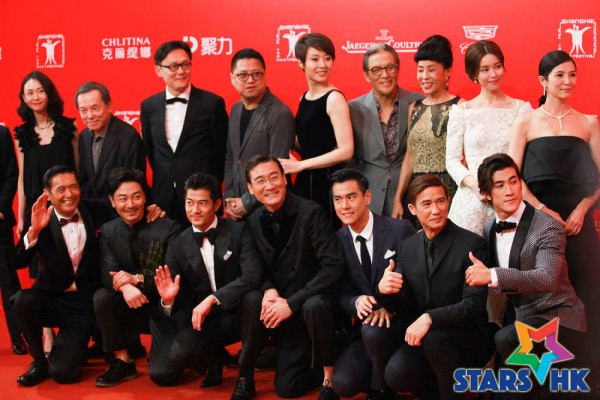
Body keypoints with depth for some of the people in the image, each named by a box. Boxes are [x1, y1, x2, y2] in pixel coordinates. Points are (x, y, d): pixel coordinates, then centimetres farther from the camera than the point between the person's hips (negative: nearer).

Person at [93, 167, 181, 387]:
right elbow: (108, 273, -10)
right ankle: (122, 361, -7)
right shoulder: (109, 231, 1)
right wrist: (124, 286, -34)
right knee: (101, 297, -25)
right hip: (133, 308, 4)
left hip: (164, 309, -4)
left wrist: (138, 279, -27)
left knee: (162, 375, -19)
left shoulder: (167, 228, -12)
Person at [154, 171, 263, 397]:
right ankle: (216, 358, 11)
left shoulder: (239, 231, -7)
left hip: (239, 312, -1)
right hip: (206, 320, 2)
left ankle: (245, 374, -13)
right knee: (177, 355, -27)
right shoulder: (178, 246, 1)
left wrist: (212, 299, -29)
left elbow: (253, 276, -22)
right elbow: (179, 300, 3)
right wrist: (168, 300, -22)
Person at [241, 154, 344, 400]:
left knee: (314, 307, -34)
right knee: (252, 300, -24)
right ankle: (245, 374, -2)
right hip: (281, 308, 4)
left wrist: (292, 302, -22)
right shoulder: (254, 221, 0)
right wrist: (269, 290, -15)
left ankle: (329, 373, -8)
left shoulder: (310, 213, -15)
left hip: (311, 301, -4)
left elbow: (333, 266, -20)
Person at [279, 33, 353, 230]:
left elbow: (346, 151, -18)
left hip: (326, 182, -7)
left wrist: (300, 165, -13)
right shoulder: (304, 98, 11)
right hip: (304, 182, 7)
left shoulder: (334, 98, -11)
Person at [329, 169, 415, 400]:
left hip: (400, 320, -3)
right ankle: (380, 376, 14)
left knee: (373, 331, -36)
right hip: (366, 323, 3)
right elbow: (341, 293, 4)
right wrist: (357, 302, -20)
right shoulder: (338, 240, 2)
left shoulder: (400, 230, -9)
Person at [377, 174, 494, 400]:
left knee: (435, 336, -35)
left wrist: (430, 318, -34)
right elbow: (404, 306, 7)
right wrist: (385, 291, -17)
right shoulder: (408, 247, 5)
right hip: (425, 337, 4)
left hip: (471, 338, -4)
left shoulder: (472, 244, -12)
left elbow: (473, 303, -19)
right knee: (396, 375, -22)